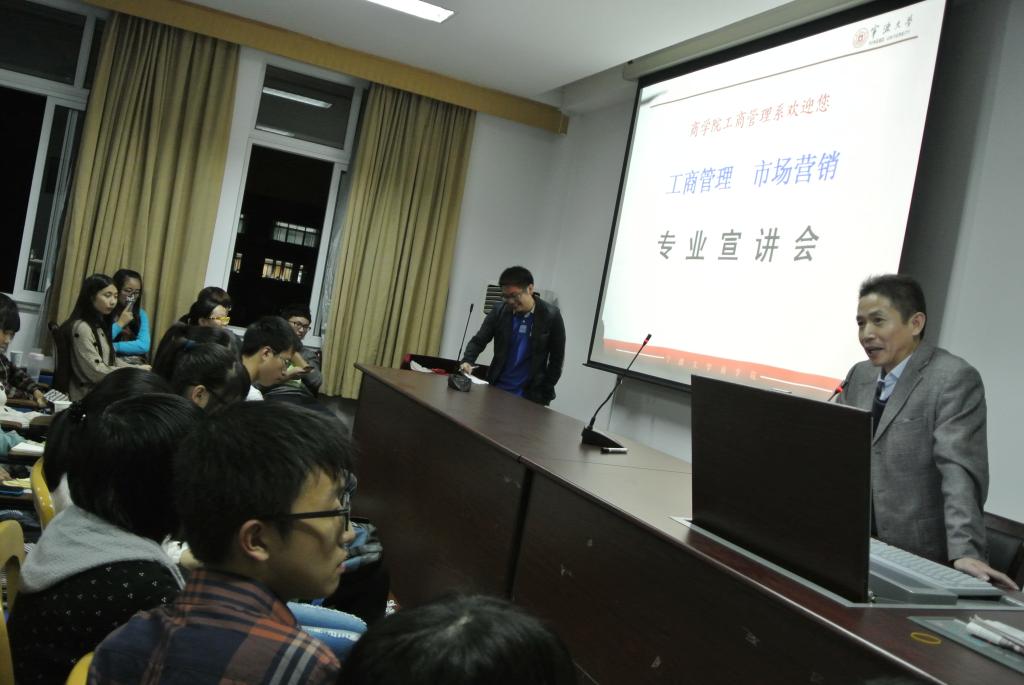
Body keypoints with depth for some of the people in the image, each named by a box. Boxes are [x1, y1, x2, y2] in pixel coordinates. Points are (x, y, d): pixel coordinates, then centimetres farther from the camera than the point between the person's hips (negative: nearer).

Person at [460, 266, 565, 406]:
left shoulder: (551, 316, -8)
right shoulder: (500, 311, -3)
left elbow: (556, 360, -3)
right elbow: (479, 340, 3)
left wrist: (544, 396, -5)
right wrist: (467, 361, -18)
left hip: (530, 396, -3)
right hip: (496, 389, 3)